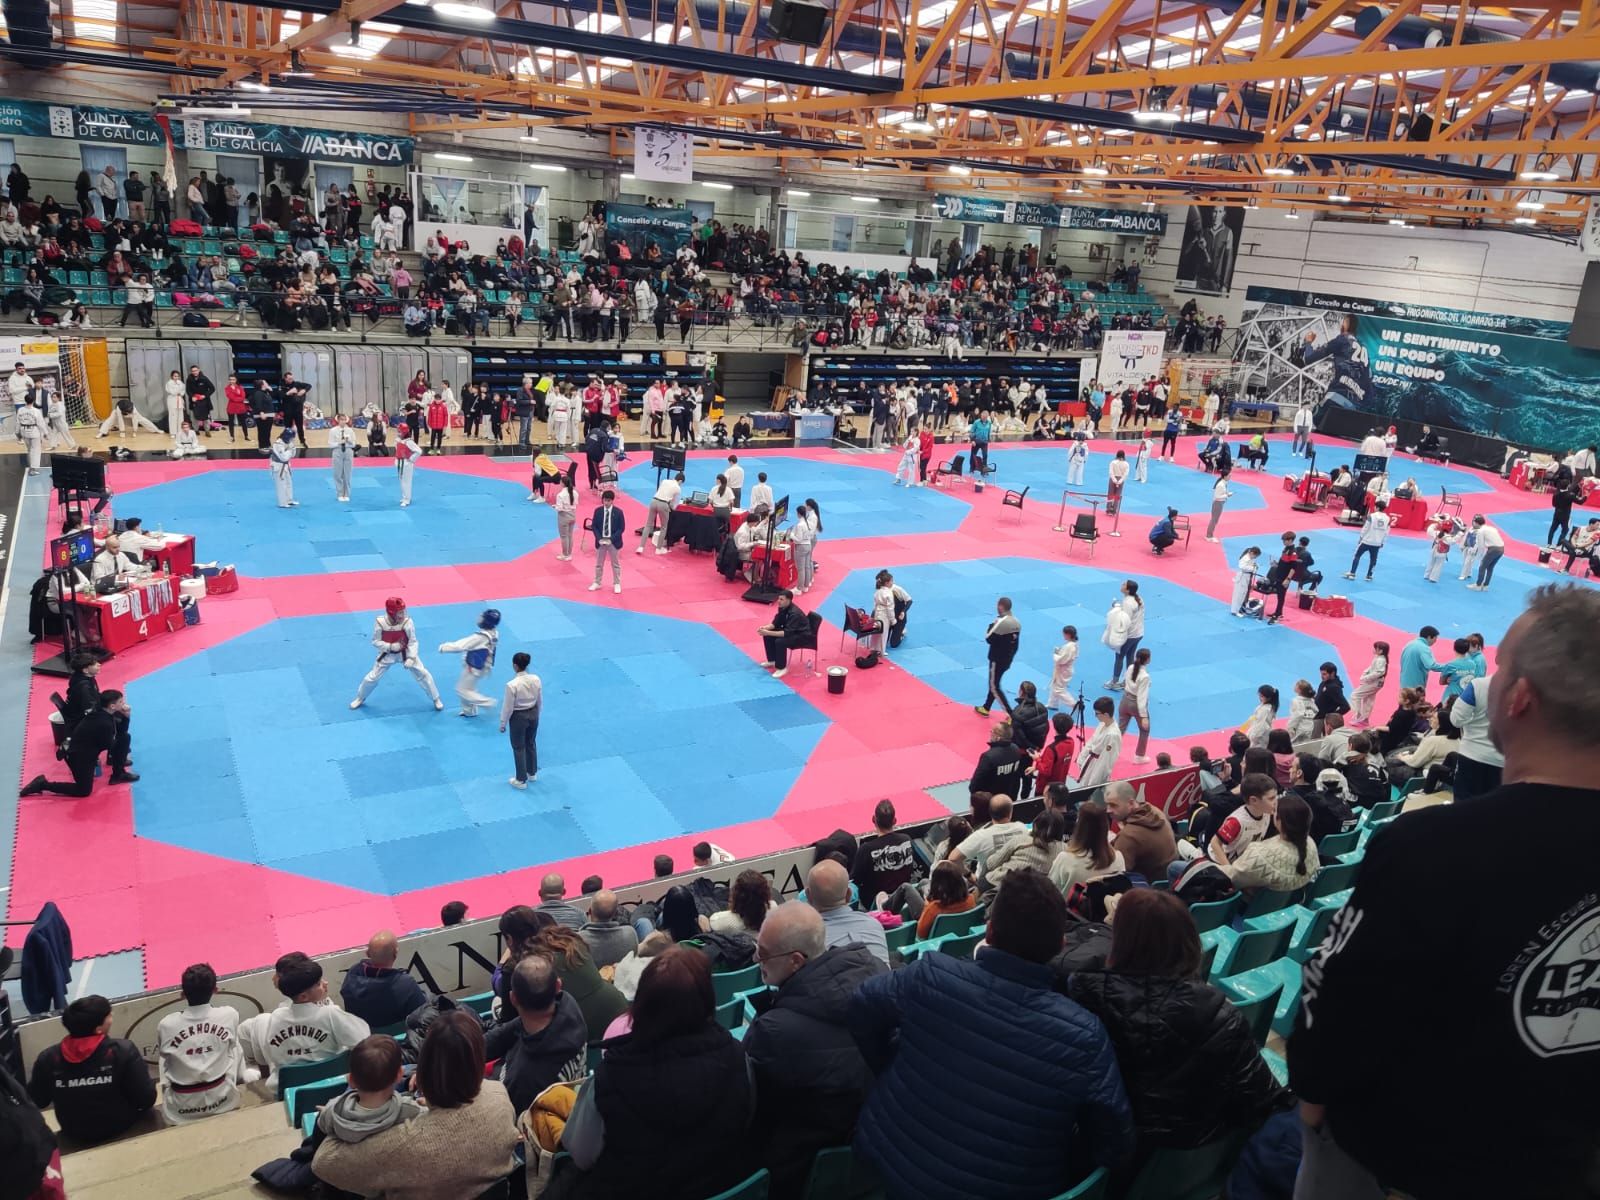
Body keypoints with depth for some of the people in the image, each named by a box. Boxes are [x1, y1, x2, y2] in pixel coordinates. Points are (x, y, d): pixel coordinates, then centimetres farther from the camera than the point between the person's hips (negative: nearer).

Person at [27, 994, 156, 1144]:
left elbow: (37, 1102, -1)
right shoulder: (123, 1050, -27)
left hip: (74, 1134, 3)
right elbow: (146, 1099, -20)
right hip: (121, 1128, -3)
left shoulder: (48, 1058, -18)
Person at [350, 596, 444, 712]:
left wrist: (411, 658, -30)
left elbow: (413, 642, -19)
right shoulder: (380, 622, -26)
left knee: (423, 674, -3)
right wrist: (390, 646, -30)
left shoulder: (407, 622, -28)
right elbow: (375, 642, -15)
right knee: (372, 678, 8)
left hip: (406, 653, 0)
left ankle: (436, 699, 18)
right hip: (387, 654, 0)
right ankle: (360, 698, 38)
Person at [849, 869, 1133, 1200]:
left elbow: (862, 1004, 0)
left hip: (893, 1168, 1)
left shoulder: (930, 977, -20)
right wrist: (1065, 1148, 8)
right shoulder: (1083, 1035, -23)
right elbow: (1115, 1149, -12)